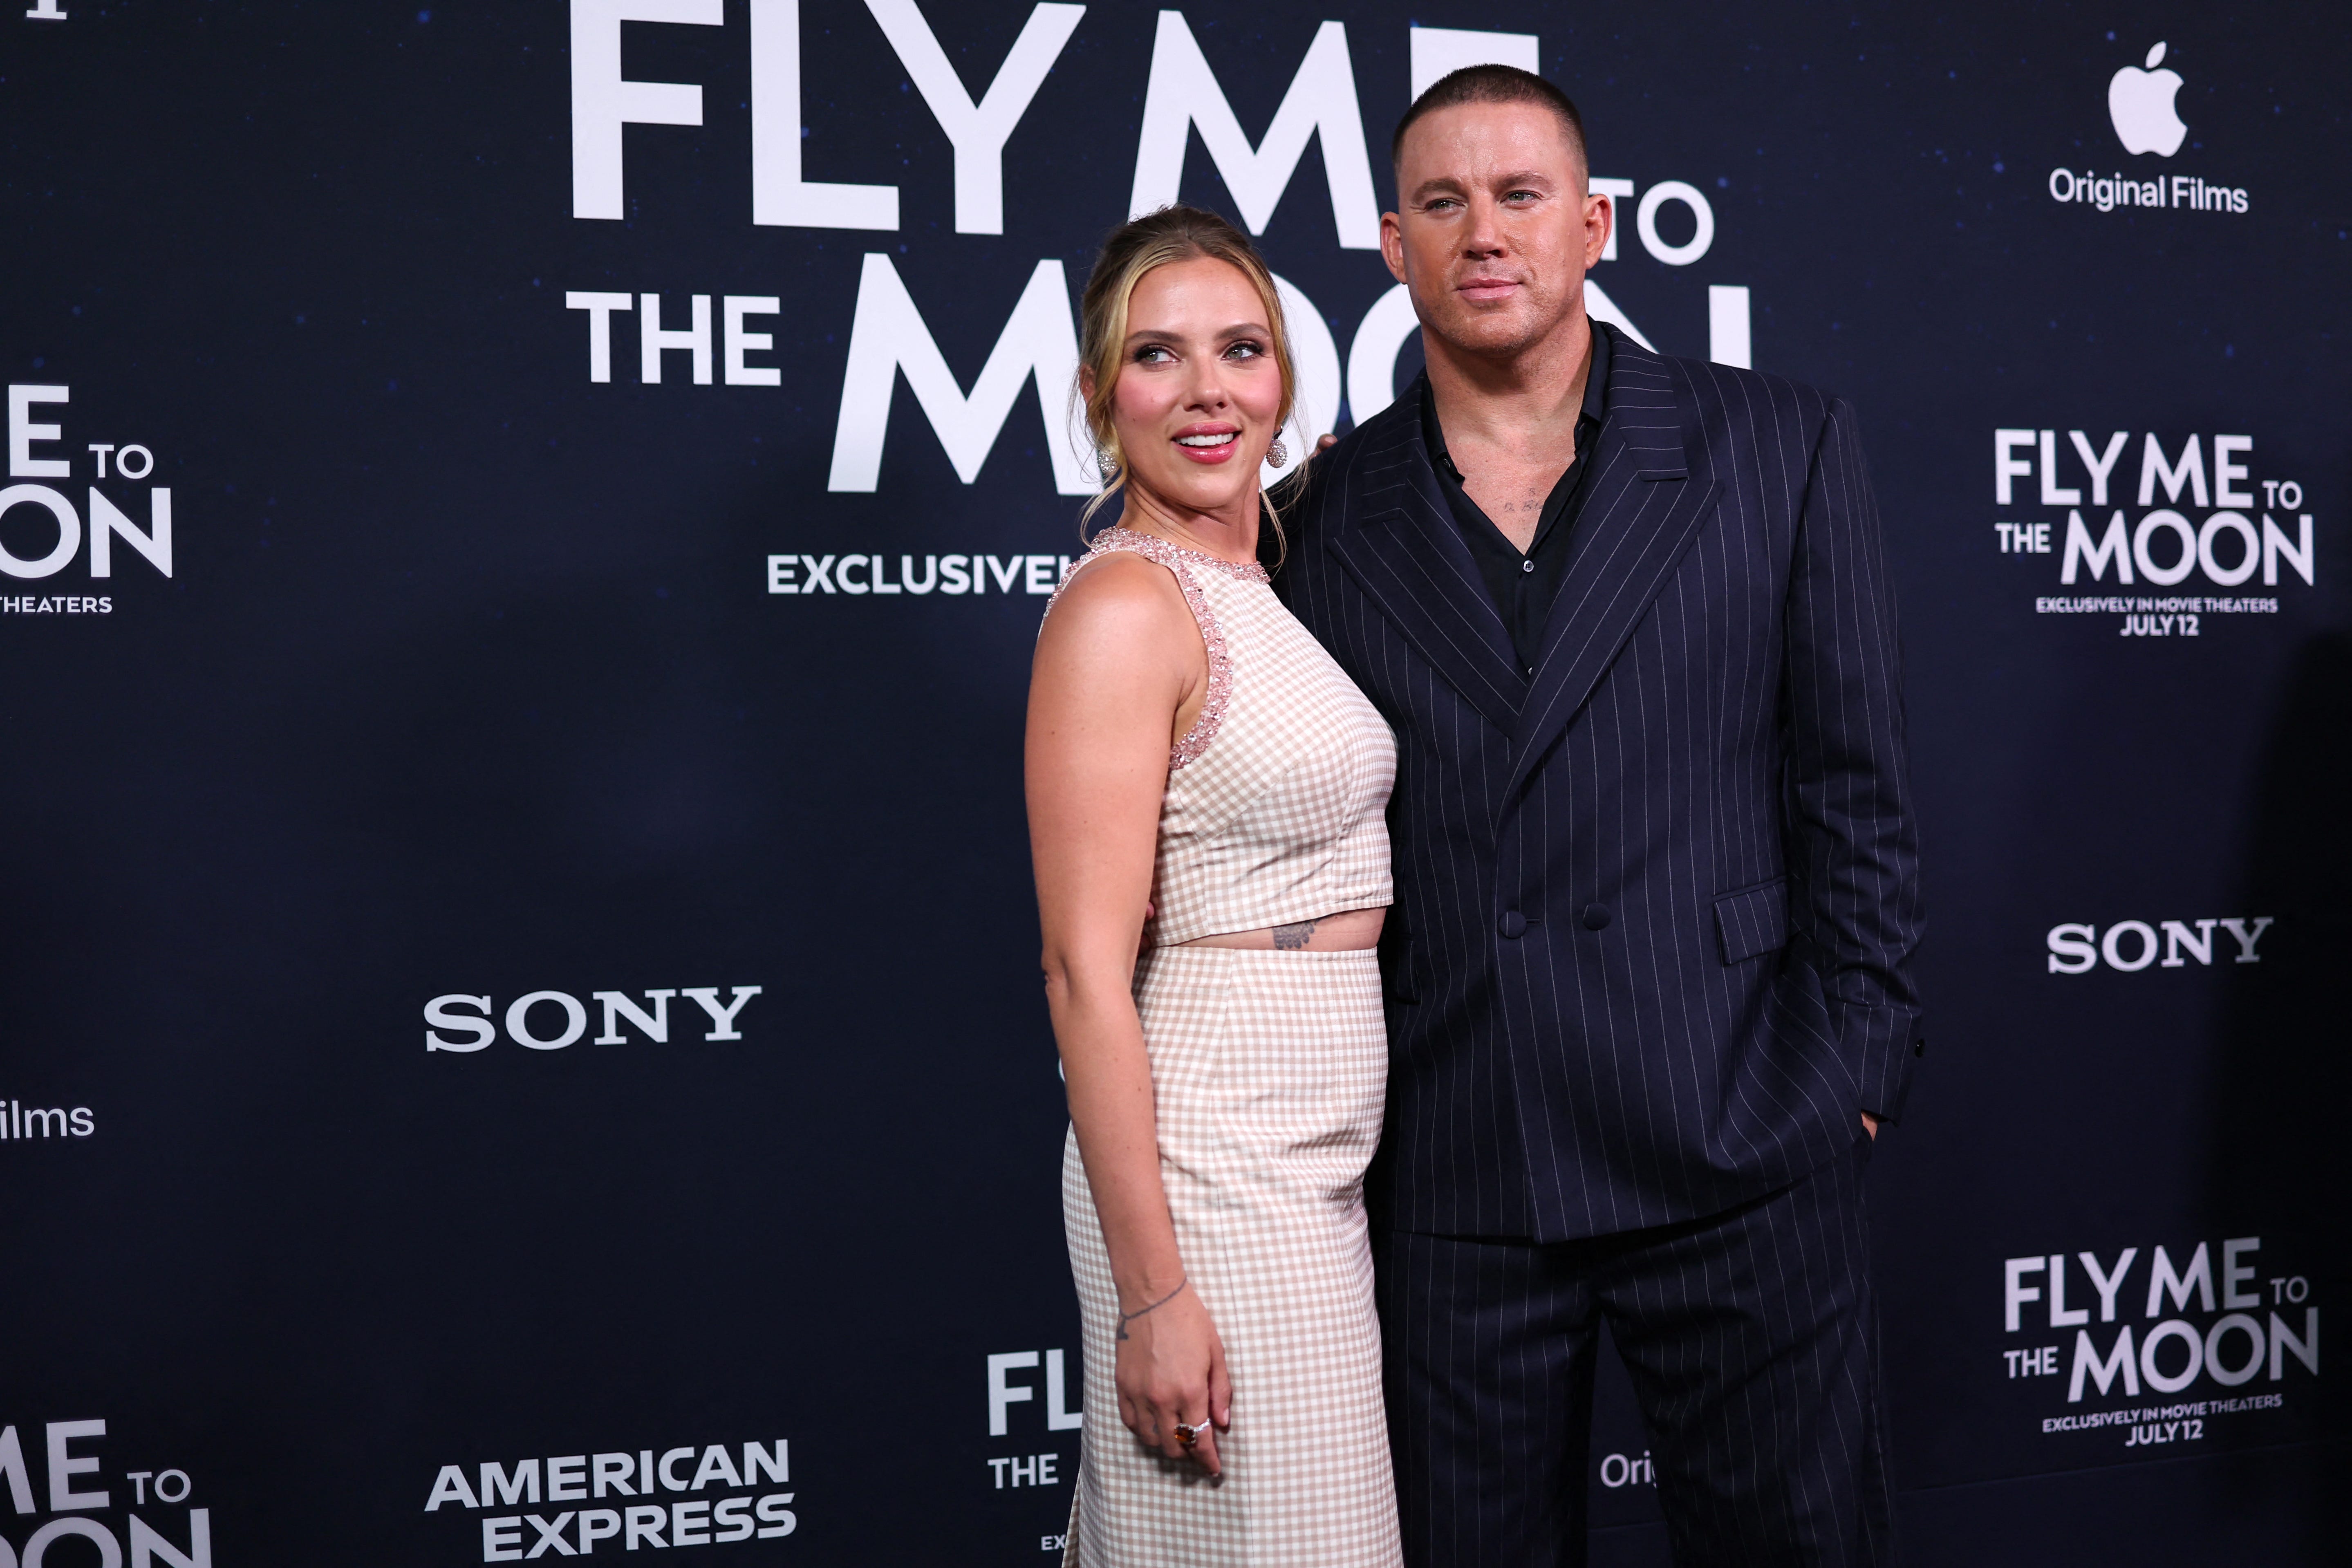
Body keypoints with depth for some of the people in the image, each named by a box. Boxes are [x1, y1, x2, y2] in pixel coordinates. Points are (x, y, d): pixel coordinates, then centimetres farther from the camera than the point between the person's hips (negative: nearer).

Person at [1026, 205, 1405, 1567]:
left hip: (1319, 1160, 9)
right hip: (1212, 1166, -9)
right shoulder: (1123, 608, -15)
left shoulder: (1264, 583, 11)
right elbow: (1087, 973, -19)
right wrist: (1152, 1290, -20)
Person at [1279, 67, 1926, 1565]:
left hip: (1743, 1155, -1)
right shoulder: (1337, 511, 5)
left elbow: (1855, 788, 2)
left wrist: (1849, 1074, -4)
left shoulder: (1780, 447, 2)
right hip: (1451, 1172, 2)